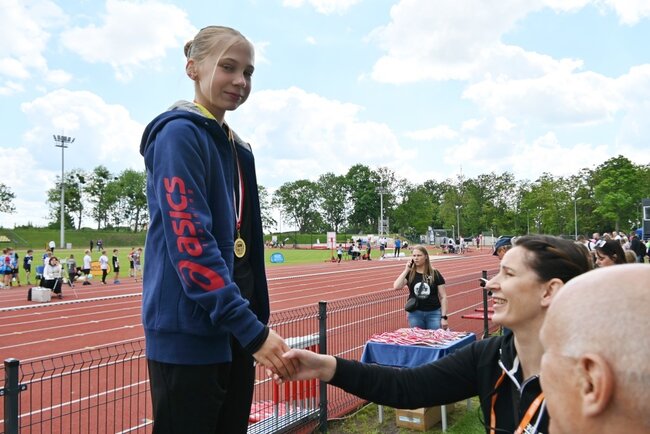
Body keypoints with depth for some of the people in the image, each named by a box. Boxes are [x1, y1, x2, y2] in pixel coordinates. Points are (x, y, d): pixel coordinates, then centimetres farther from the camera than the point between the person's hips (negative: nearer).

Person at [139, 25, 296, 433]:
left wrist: (255, 322, 14)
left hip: (232, 327, 8)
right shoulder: (179, 133, -11)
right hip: (189, 330, -8)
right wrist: (253, 330, -23)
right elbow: (189, 243, -21)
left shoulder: (237, 147, 14)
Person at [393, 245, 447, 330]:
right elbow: (396, 287, -16)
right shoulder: (410, 274, 0)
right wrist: (406, 270, -16)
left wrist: (444, 317, -6)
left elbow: (443, 297, -1)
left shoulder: (435, 274, -2)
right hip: (415, 313, 1)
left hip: (433, 313, -1)